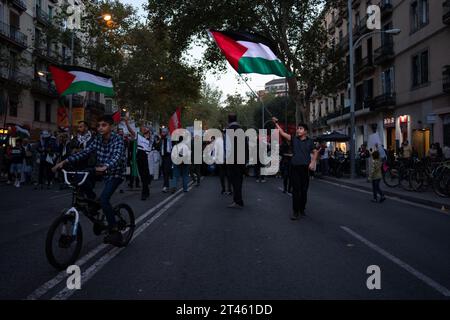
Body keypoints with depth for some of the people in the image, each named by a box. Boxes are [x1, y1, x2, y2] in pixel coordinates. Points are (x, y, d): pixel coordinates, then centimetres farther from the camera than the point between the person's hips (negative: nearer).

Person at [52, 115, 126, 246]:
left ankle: (115, 231, -13)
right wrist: (65, 161, -18)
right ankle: (94, 201, 10)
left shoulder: (118, 139, -17)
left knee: (104, 199, -24)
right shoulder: (98, 139, 1)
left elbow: (117, 156, -34)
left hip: (115, 173, -6)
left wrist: (105, 166, -54)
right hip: (101, 170, 6)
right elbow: (84, 152, -6)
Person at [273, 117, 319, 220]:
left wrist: (313, 162, -1)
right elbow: (282, 133, -4)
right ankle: (295, 211, 0)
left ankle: (302, 209, 20)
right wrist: (276, 123, -11)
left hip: (305, 168, 1)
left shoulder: (309, 141, 6)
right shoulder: (294, 139, 4)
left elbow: (315, 152, 13)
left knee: (304, 190, 7)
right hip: (295, 167, -1)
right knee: (296, 190, -2)